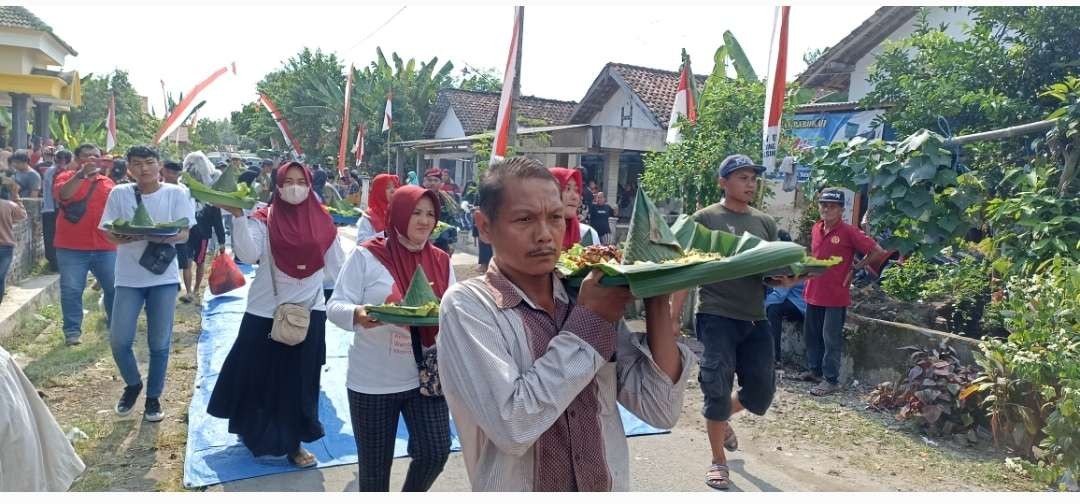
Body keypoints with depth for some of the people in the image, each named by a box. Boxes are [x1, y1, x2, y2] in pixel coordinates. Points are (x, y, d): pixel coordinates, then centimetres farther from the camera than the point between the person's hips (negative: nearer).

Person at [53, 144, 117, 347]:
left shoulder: (108, 182, 12)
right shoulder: (67, 177, 0)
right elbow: (63, 194, -22)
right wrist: (82, 173, -32)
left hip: (105, 247, 3)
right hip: (71, 247, -3)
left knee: (114, 287, 9)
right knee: (71, 290, -1)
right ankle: (72, 331, 8)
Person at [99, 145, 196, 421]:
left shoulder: (176, 193, -2)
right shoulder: (119, 193, 0)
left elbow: (183, 234, -6)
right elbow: (110, 233, -1)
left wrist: (153, 235, -25)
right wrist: (125, 236, -24)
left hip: (163, 275, -1)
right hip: (128, 277, 1)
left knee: (159, 343, 5)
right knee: (119, 340, -1)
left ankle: (154, 396, 23)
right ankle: (133, 384, 27)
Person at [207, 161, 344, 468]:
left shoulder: (322, 222, 2)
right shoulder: (263, 220, -4)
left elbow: (337, 266, 9)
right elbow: (248, 255, -20)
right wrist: (239, 217, -29)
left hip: (309, 311, 2)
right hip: (266, 311, -1)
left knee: (299, 379, 7)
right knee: (257, 373, 10)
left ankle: (291, 441, 20)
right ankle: (254, 429, 34)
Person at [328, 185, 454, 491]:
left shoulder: (441, 261, 3)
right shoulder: (367, 256, -10)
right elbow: (335, 307, -11)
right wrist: (358, 315, -33)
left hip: (426, 377, 3)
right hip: (373, 383, -3)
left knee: (436, 452, 4)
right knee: (375, 465, 11)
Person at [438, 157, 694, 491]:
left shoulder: (586, 297, -5)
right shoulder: (467, 305, -17)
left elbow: (660, 410, -7)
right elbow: (511, 427, -28)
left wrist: (656, 299, -15)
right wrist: (588, 322, -22)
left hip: (609, 488, 4)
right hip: (518, 490, -4)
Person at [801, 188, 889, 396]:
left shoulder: (849, 232, -13)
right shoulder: (815, 229, 6)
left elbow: (878, 252, -11)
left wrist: (855, 268, -7)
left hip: (836, 295, -7)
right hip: (814, 293, 7)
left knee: (831, 339, 0)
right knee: (811, 334, 16)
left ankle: (831, 380, 8)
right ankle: (814, 369, 30)